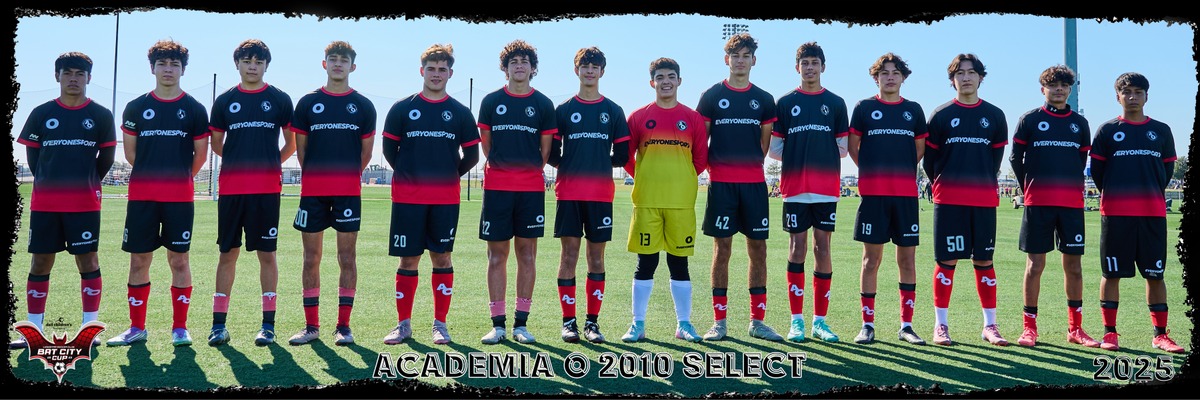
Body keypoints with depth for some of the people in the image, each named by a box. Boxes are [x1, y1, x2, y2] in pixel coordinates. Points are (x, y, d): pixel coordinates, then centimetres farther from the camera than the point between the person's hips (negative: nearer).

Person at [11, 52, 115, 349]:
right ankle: (33, 329, 12)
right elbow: (32, 155, 13)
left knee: (87, 261, -1)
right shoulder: (41, 114, 6)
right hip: (44, 202, 2)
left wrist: (86, 183, 10)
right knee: (40, 262, 5)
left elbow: (107, 158, 9)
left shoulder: (101, 116, 2)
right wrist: (49, 182, 11)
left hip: (85, 202, -2)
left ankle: (90, 328, 7)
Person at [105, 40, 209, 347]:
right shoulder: (136, 107, 6)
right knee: (139, 259, 4)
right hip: (141, 195, 2)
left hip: (180, 196, -1)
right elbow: (130, 152, 13)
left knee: (179, 258, 1)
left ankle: (180, 327, 9)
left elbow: (201, 154, 8)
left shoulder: (194, 109, 3)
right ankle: (137, 327, 15)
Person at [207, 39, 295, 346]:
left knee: (267, 253, 1)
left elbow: (291, 144, 10)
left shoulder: (280, 99, 5)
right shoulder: (225, 101, 9)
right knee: (228, 252, 5)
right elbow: (216, 145, 17)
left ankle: (268, 324, 7)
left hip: (267, 189, -1)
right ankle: (218, 324, 10)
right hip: (230, 188, 2)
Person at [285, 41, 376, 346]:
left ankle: (344, 326, 8)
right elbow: (300, 148, 12)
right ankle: (311, 325, 12)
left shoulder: (363, 106, 6)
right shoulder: (307, 103, 7)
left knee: (347, 258, 1)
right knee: (311, 258, 4)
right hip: (312, 191, 1)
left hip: (349, 192, -1)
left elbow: (366, 152, 11)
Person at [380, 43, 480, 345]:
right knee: (408, 260, 2)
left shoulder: (460, 113, 6)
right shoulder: (402, 108, 4)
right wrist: (409, 174, 10)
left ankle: (440, 324, 11)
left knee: (442, 258, 3)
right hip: (408, 197, 0)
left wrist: (449, 175, 12)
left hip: (446, 198, 1)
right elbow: (389, 148, 10)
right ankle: (404, 323, 12)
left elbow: (471, 155, 12)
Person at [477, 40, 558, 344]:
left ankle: (521, 324, 9)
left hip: (531, 188, 0)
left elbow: (545, 149, 12)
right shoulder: (491, 101, 7)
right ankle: (498, 323, 7)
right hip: (496, 187, 0)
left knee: (527, 254, 2)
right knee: (496, 255, 1)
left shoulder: (543, 104, 6)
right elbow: (486, 144, 14)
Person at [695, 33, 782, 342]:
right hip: (721, 183, -2)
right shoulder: (712, 96, 5)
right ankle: (719, 321, 6)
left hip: (754, 183, 2)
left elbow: (766, 142, 15)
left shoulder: (763, 99, 11)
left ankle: (757, 320, 10)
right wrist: (712, 167, -1)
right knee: (722, 249, 0)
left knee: (758, 249, 2)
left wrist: (749, 164, 8)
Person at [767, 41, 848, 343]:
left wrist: (821, 159, 2)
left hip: (826, 189, 1)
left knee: (822, 249, 2)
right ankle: (796, 320, 6)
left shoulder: (836, 103, 10)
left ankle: (819, 320, 9)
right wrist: (796, 160, 1)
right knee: (797, 250, 0)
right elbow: (774, 148, 8)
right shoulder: (785, 103, 8)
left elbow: (843, 148, 11)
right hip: (795, 189, -1)